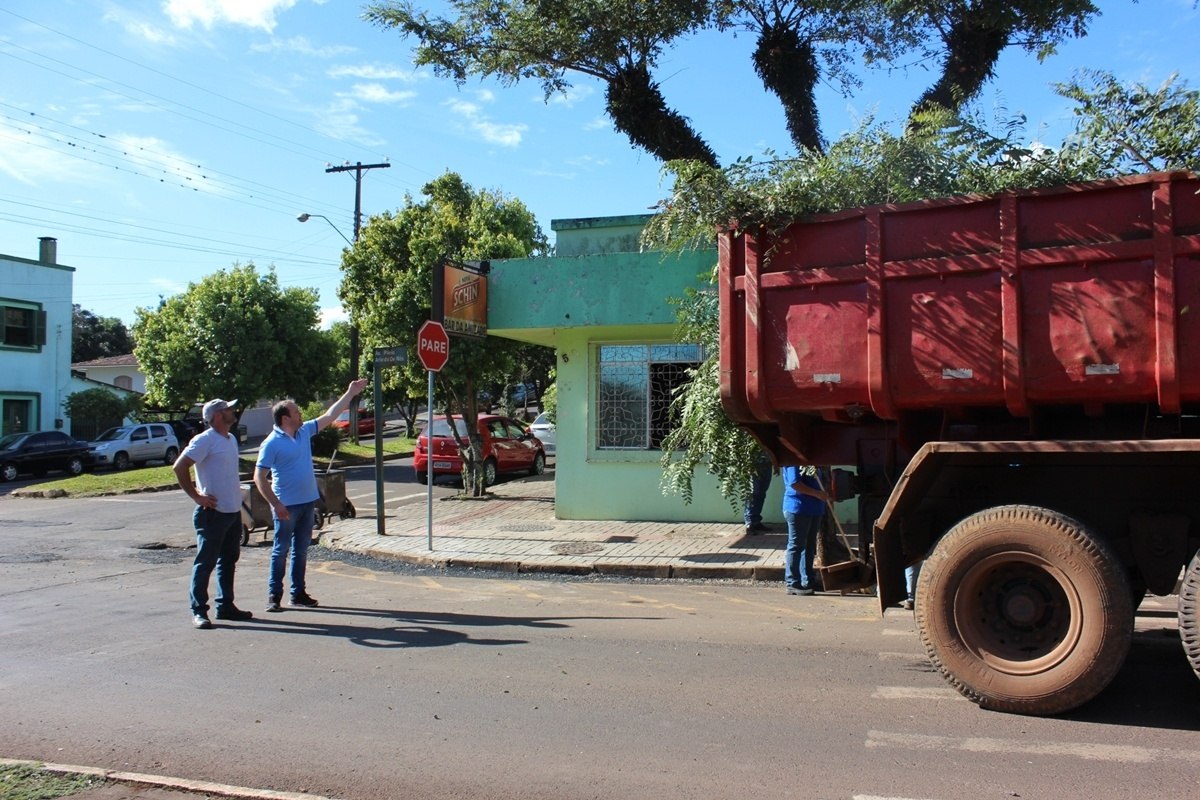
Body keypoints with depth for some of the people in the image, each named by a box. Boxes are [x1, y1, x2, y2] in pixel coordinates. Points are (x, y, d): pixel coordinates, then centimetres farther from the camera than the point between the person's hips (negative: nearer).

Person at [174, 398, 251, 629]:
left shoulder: (231, 439, 13)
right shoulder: (204, 440, -13)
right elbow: (179, 467, -19)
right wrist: (196, 496, -17)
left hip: (233, 510, 9)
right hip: (213, 512, -9)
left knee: (228, 560, 14)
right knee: (205, 562, -2)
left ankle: (225, 606, 24)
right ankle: (198, 611, 5)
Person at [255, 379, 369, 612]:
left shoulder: (304, 431, 7)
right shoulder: (272, 443, -13)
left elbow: (329, 415, 16)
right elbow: (259, 478, -15)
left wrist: (351, 393, 16)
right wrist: (276, 505, -21)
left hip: (308, 502, 7)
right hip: (286, 506, -7)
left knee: (301, 550, 12)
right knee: (281, 551, 1)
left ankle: (298, 594, 20)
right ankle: (274, 596, 9)